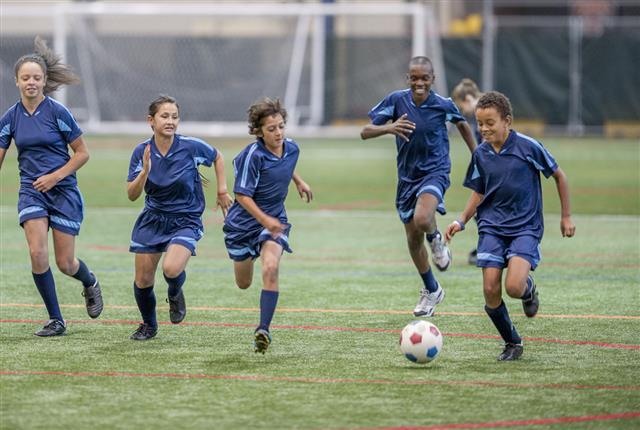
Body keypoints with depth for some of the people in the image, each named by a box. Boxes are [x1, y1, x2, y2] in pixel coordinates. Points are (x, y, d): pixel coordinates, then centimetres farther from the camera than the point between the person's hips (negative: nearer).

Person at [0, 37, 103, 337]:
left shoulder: (57, 112, -10)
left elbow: (82, 153, -4)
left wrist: (56, 176, -16)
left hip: (63, 190, -3)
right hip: (31, 191, 3)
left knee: (65, 263, -1)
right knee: (37, 252, -17)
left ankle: (90, 283, 37)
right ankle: (56, 320, -4)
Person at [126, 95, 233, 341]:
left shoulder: (191, 147, -14)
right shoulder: (142, 152, -8)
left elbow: (217, 158, 7)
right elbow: (132, 195, -9)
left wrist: (222, 191, 5)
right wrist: (145, 171, -25)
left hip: (185, 221, -3)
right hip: (152, 220, 3)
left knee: (172, 269, -28)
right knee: (143, 280, 4)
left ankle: (175, 294, 11)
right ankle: (149, 325, 33)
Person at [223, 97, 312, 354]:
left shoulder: (291, 148, -4)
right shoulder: (253, 155, -23)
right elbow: (242, 195, -23)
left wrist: (299, 182, 23)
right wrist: (264, 220, -33)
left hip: (275, 219, 3)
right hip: (245, 221, -3)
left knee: (271, 269, -25)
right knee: (244, 284, 14)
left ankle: (264, 330, -22)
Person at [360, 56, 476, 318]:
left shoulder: (443, 105, -11)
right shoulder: (397, 100, -9)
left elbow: (462, 125, 12)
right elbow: (365, 132, -11)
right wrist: (389, 128, -31)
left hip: (435, 171, -3)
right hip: (407, 176, 3)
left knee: (422, 219, -33)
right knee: (413, 239, 12)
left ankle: (436, 240, 5)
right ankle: (431, 291, 34)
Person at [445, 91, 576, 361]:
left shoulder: (528, 147, -10)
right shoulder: (481, 154, 2)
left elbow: (558, 175, 3)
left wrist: (566, 216, 7)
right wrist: (461, 221, 1)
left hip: (525, 227, -4)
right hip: (492, 227, 4)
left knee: (514, 287, -23)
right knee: (490, 290, -9)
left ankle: (529, 288, 15)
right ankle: (512, 343, 12)